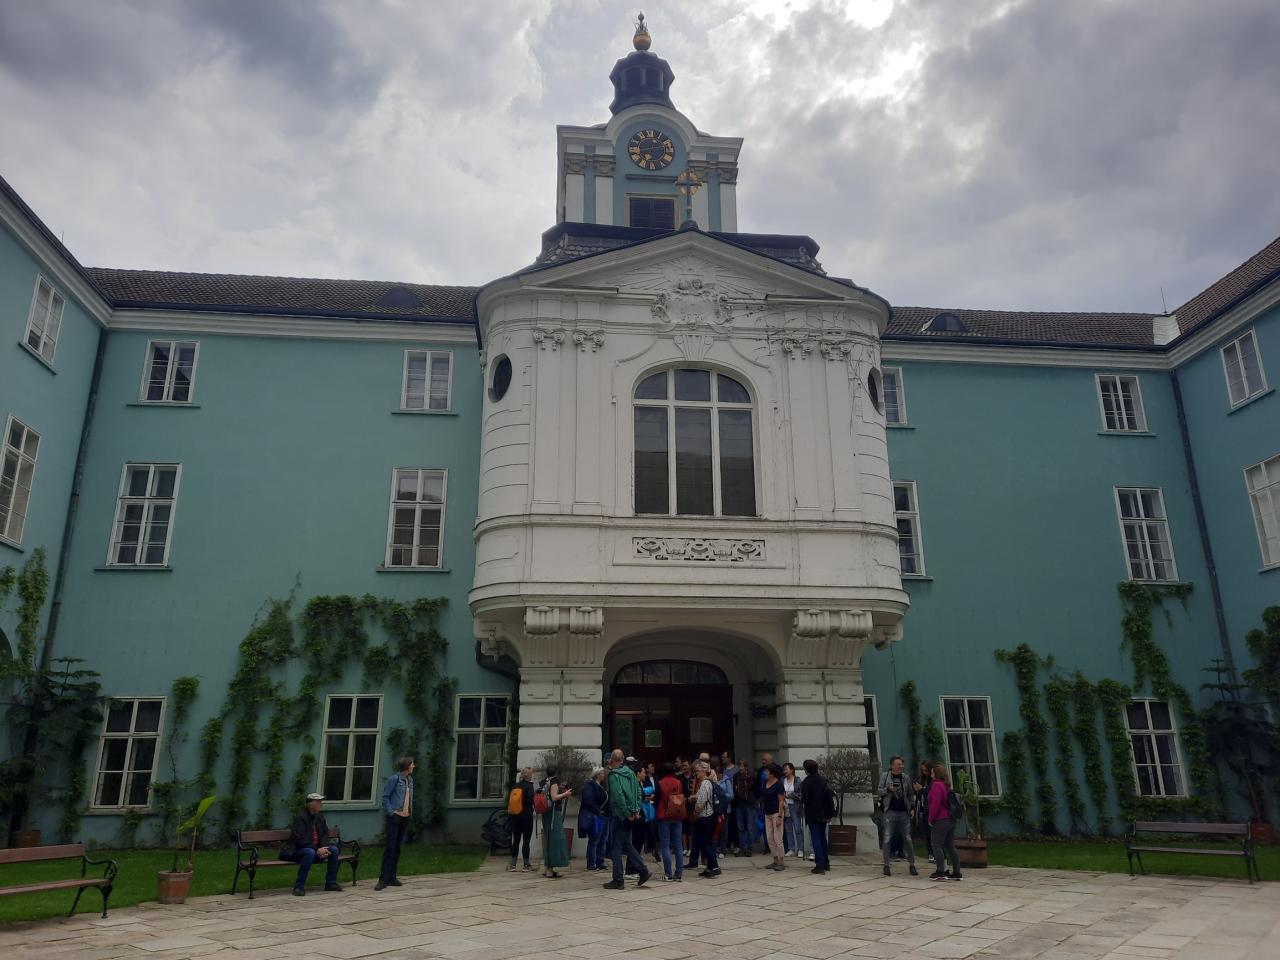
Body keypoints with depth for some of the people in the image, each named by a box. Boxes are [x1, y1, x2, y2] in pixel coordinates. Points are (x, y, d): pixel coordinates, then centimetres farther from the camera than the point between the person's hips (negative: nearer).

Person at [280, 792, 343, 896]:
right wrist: (317, 850, -25)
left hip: (317, 849, 7)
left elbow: (325, 834, 10)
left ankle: (331, 883, -2)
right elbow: (299, 840, -21)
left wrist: (323, 848, -11)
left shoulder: (320, 816, 7)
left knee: (334, 849, -15)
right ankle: (299, 886, -27)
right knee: (310, 852, -38)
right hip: (297, 850, -7)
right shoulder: (300, 818, -15)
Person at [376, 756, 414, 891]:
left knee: (398, 847, 9)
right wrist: (392, 812, -14)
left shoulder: (410, 779, 12)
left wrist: (410, 811, 8)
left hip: (405, 818, 7)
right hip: (395, 817, -7)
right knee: (390, 847, -8)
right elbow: (385, 797, -9)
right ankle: (383, 879, -5)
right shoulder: (394, 778, -10)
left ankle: (392, 877, 16)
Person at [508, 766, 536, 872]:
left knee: (515, 840, 10)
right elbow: (530, 800, -20)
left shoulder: (515, 786, 7)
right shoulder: (529, 785, -10)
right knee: (526, 840, 1)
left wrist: (509, 813, 15)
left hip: (515, 816, 5)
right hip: (526, 816, -5)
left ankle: (513, 864, 10)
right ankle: (526, 865, 6)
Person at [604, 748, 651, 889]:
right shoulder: (631, 773, 9)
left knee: (616, 847, 1)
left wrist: (627, 813, -14)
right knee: (626, 844, 19)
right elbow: (638, 791, 9)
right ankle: (643, 871, 15)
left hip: (620, 815, -7)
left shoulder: (614, 775, -13)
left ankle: (618, 880, 4)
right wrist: (636, 810, 6)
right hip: (631, 815, 7)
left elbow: (618, 796, -22)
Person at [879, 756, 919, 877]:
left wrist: (911, 808, 5)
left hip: (904, 812, 2)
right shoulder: (885, 776, 1)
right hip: (890, 811, -2)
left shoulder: (906, 777, 7)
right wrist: (888, 789, -18)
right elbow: (879, 791, 0)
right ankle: (886, 865, 6)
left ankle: (912, 865, 15)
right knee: (887, 839, -2)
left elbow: (911, 794, 14)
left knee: (908, 839, 5)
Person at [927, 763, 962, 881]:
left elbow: (935, 804, -18)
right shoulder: (947, 785, 16)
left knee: (937, 845, -5)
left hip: (941, 820, -9)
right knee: (950, 846, 11)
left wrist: (931, 819, -10)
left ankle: (940, 872, -10)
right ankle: (956, 872, 11)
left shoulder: (936, 785, -13)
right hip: (951, 820, 9)